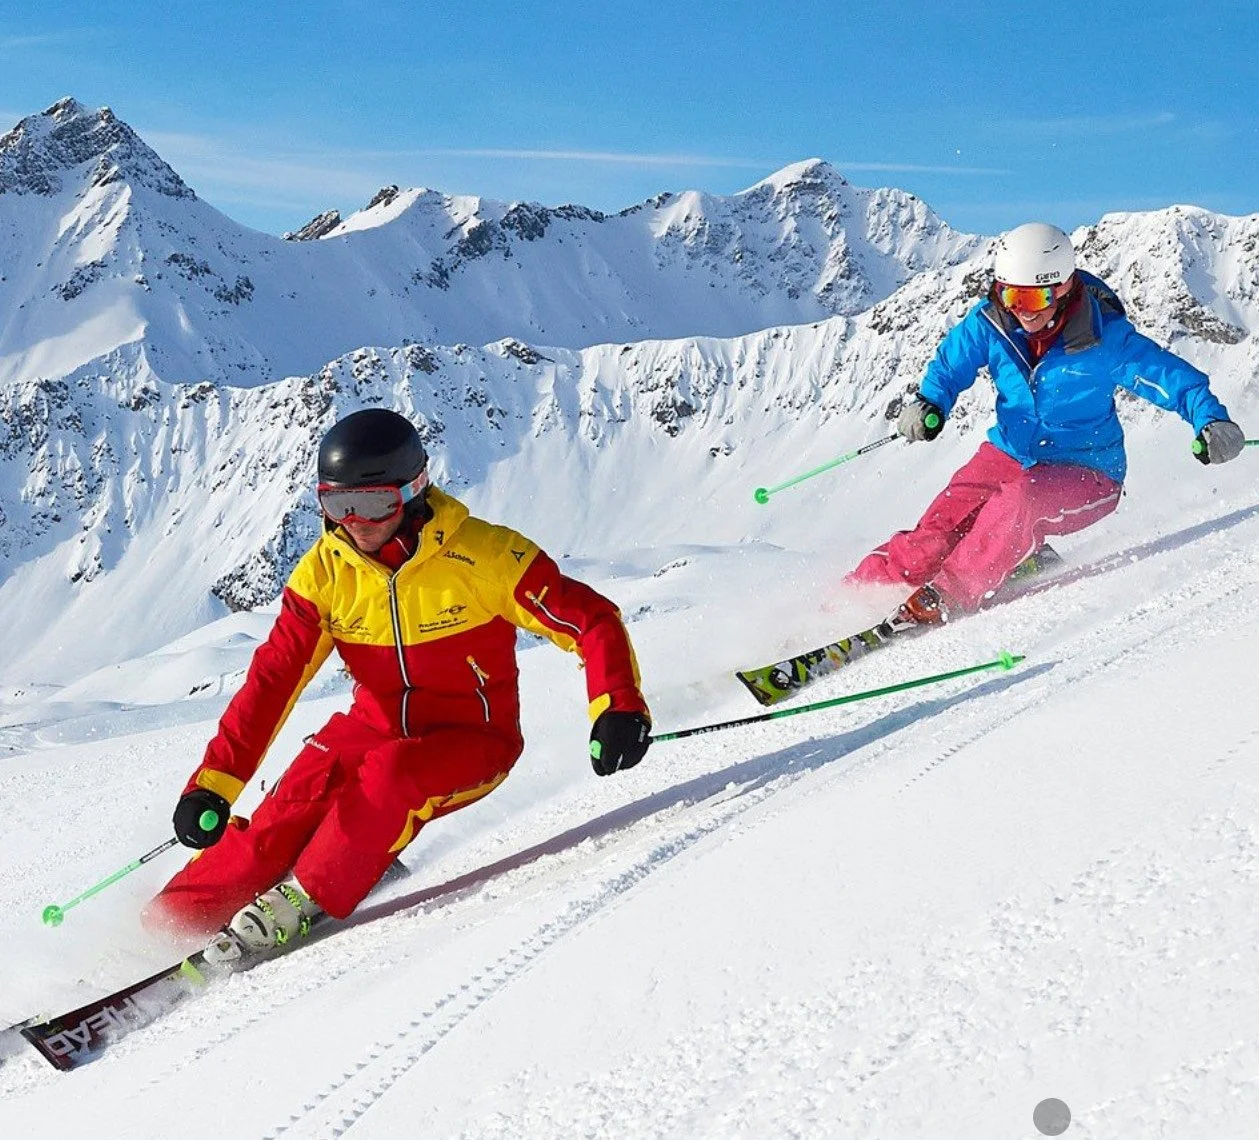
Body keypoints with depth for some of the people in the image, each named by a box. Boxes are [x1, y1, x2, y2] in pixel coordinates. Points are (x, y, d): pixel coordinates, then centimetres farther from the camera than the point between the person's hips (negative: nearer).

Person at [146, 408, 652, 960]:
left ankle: (298, 903, -20)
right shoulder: (326, 570, -9)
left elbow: (590, 619, -18)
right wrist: (214, 781, -18)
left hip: (472, 738, -3)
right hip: (378, 724, 4)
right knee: (301, 794, -22)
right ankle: (177, 920, -14)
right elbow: (272, 678, -9)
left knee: (390, 775, -33)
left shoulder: (481, 555, -20)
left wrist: (618, 708, -33)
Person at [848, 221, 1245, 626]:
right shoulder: (990, 323, -10)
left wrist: (1211, 420, -36)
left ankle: (947, 595, -33)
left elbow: (1172, 377, -18)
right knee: (940, 529, -18)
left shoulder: (1105, 338, -20)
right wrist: (929, 405, -16)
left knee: (1020, 500, -35)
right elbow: (949, 367, 5)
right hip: (1009, 455, 4)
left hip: (1085, 475, -4)